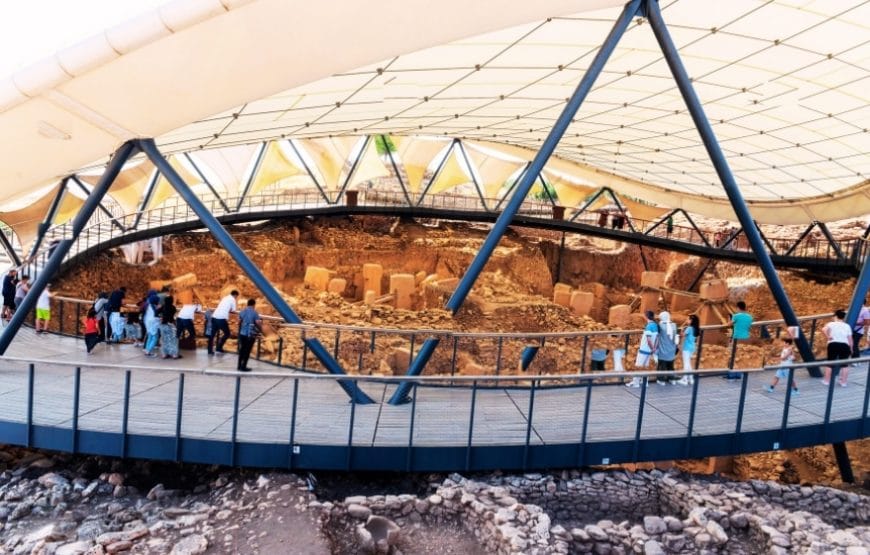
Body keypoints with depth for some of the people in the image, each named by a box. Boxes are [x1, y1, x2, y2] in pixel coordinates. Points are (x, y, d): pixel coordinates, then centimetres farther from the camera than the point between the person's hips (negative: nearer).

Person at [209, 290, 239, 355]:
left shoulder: (225, 298, 26)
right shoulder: (232, 299, 5)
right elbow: (233, 310, 6)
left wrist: (228, 310, 26)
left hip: (214, 317, 7)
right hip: (221, 318, -7)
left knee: (213, 334, 13)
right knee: (227, 334, 7)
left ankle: (210, 350, 17)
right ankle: (219, 348, 3)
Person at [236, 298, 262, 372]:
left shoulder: (242, 312, 4)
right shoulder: (254, 313, -12)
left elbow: (239, 322, 10)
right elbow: (258, 323, -18)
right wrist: (261, 322, 5)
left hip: (242, 333, 5)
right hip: (251, 335, -5)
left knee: (242, 349, 16)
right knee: (247, 350, 2)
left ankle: (240, 366, 22)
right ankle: (243, 367, 5)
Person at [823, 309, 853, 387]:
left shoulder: (831, 324, 6)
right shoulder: (847, 326, 13)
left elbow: (824, 329, -17)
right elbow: (850, 339, 11)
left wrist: (828, 337, -6)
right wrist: (851, 349, 20)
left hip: (833, 344, -2)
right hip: (845, 345, 2)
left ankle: (827, 381, 15)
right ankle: (844, 382, 16)